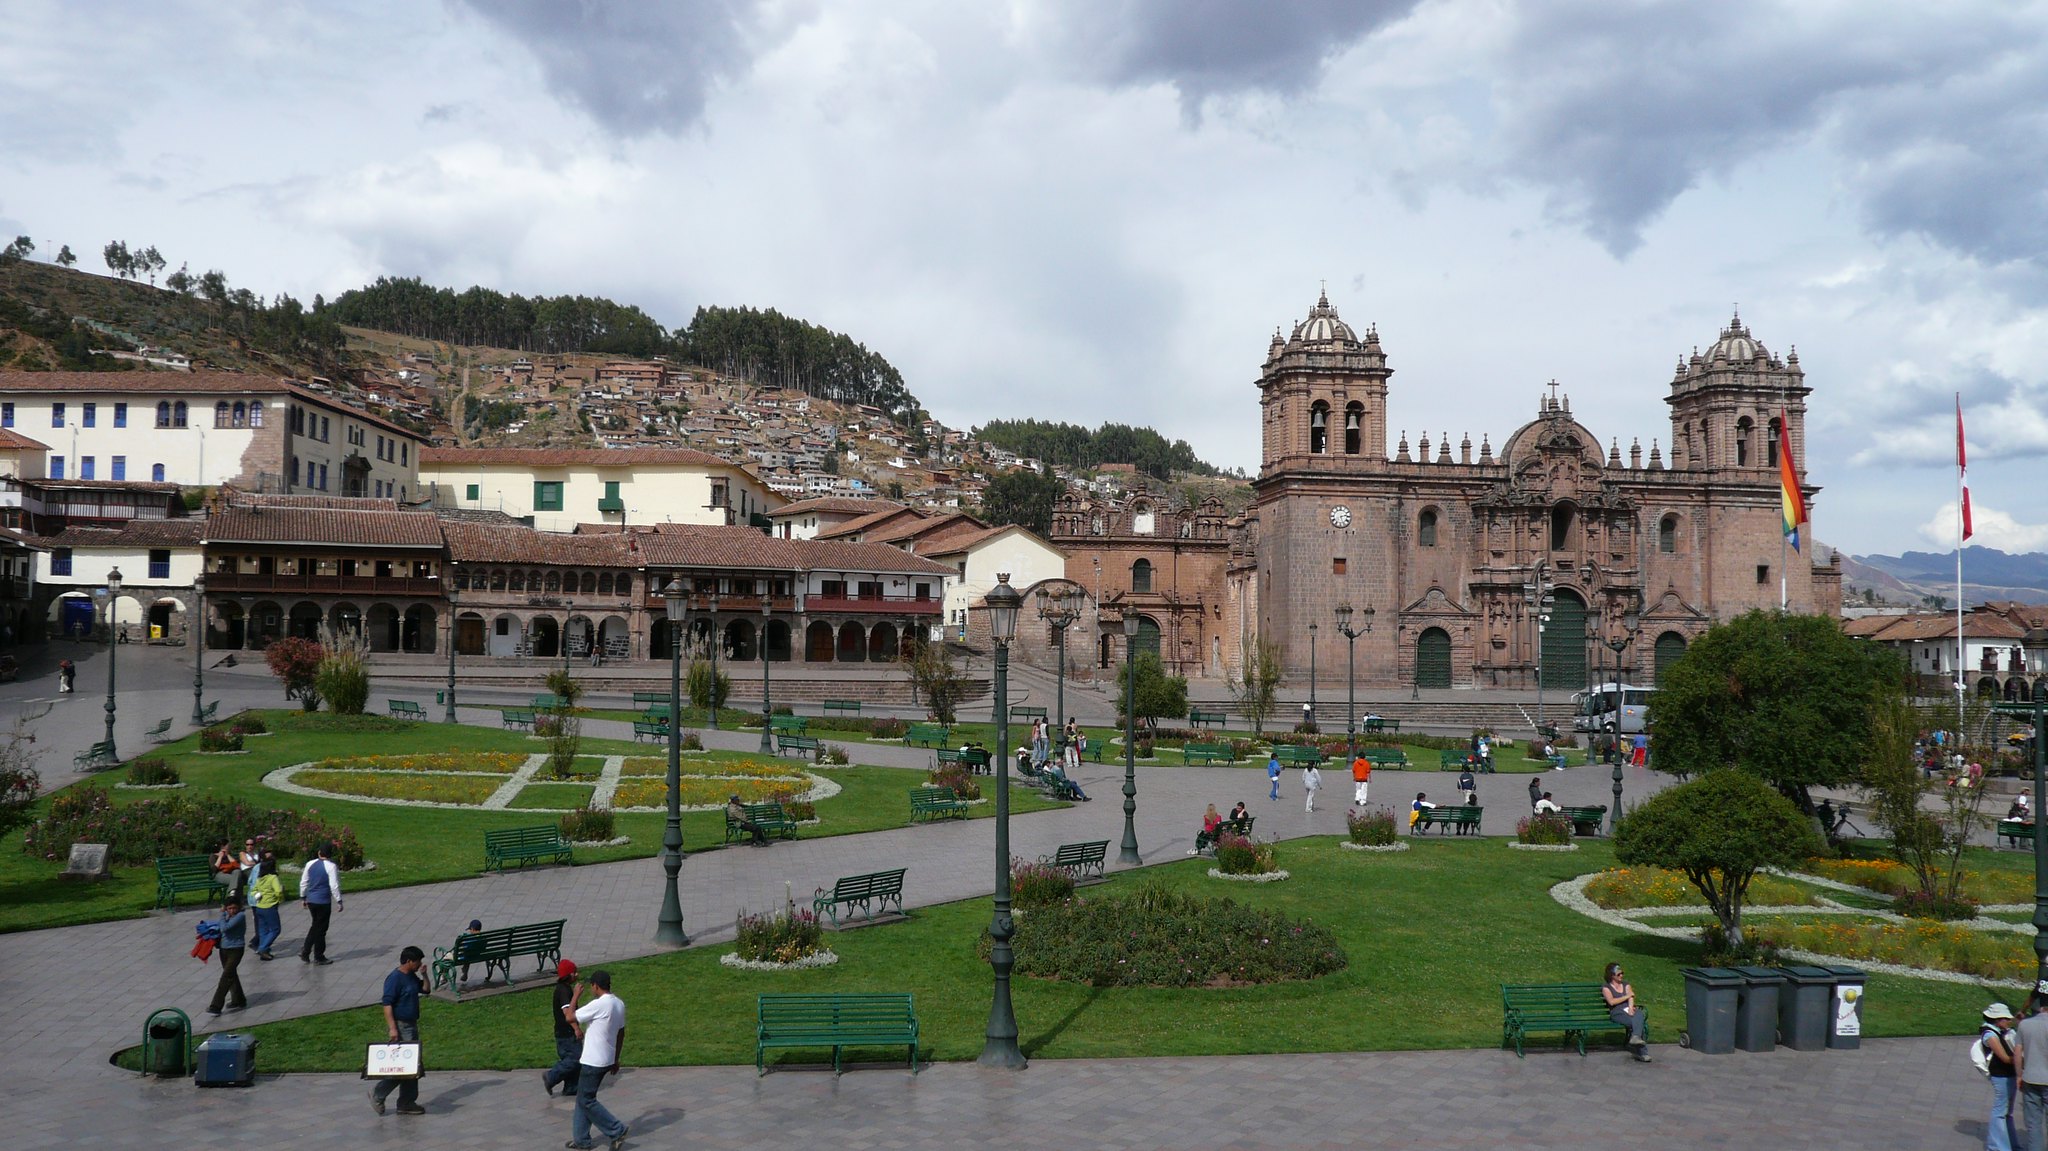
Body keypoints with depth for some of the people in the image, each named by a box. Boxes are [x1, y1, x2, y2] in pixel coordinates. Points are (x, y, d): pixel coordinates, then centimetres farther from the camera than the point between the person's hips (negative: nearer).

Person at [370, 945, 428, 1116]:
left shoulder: (412, 977, 11)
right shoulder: (395, 979, -17)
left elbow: (425, 989, 24)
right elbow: (387, 1004, -20)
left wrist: (424, 973, 6)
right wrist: (392, 1028, -25)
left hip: (411, 1025, 9)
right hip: (400, 1027, -9)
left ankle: (407, 1103, 17)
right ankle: (378, 1094, 5)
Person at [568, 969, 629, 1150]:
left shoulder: (598, 1004, -21)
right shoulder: (619, 1004, 5)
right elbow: (621, 1034, 14)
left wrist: (576, 996, -1)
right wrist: (616, 1059, 23)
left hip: (593, 1061, -9)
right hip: (607, 1060, 9)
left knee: (586, 1101, 1)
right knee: (583, 1098, 17)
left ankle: (617, 1131, 0)